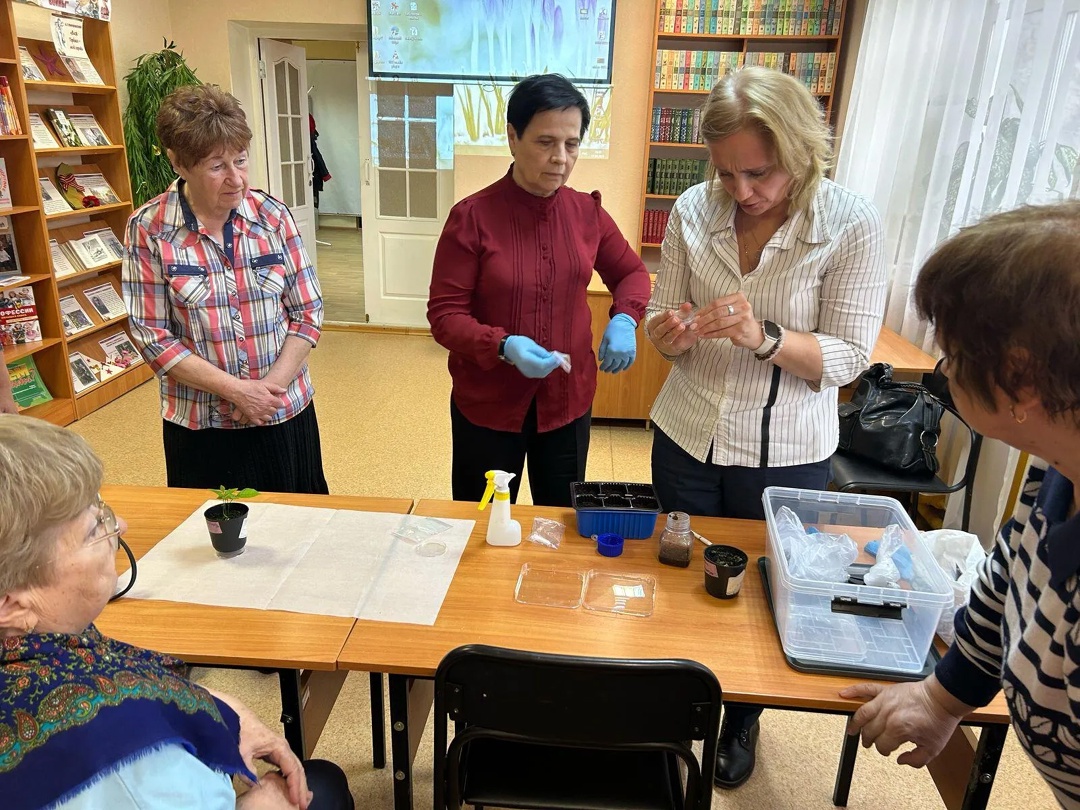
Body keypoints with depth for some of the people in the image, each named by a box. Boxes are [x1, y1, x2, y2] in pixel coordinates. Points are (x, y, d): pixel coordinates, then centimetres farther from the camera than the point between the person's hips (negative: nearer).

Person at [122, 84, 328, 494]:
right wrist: (236, 389, -16)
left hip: (285, 414, 2)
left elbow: (308, 311, -2)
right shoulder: (148, 229, -8)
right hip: (200, 426, -1)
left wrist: (272, 384, -13)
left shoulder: (272, 215, -3)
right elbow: (152, 336, -8)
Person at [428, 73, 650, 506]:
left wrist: (625, 317, -8)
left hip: (568, 401, 3)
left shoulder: (587, 211, -2)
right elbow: (444, 315, -12)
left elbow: (631, 272, 13)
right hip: (487, 404, -3)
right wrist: (503, 346, -30)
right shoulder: (472, 217, -14)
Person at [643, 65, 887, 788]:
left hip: (787, 455, -2)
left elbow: (849, 356, -14)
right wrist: (668, 331, -23)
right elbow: (666, 331, 1)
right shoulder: (694, 211, -6)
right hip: (687, 438, 3)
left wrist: (764, 337, -31)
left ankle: (744, 720, 46)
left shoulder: (851, 224, -14)